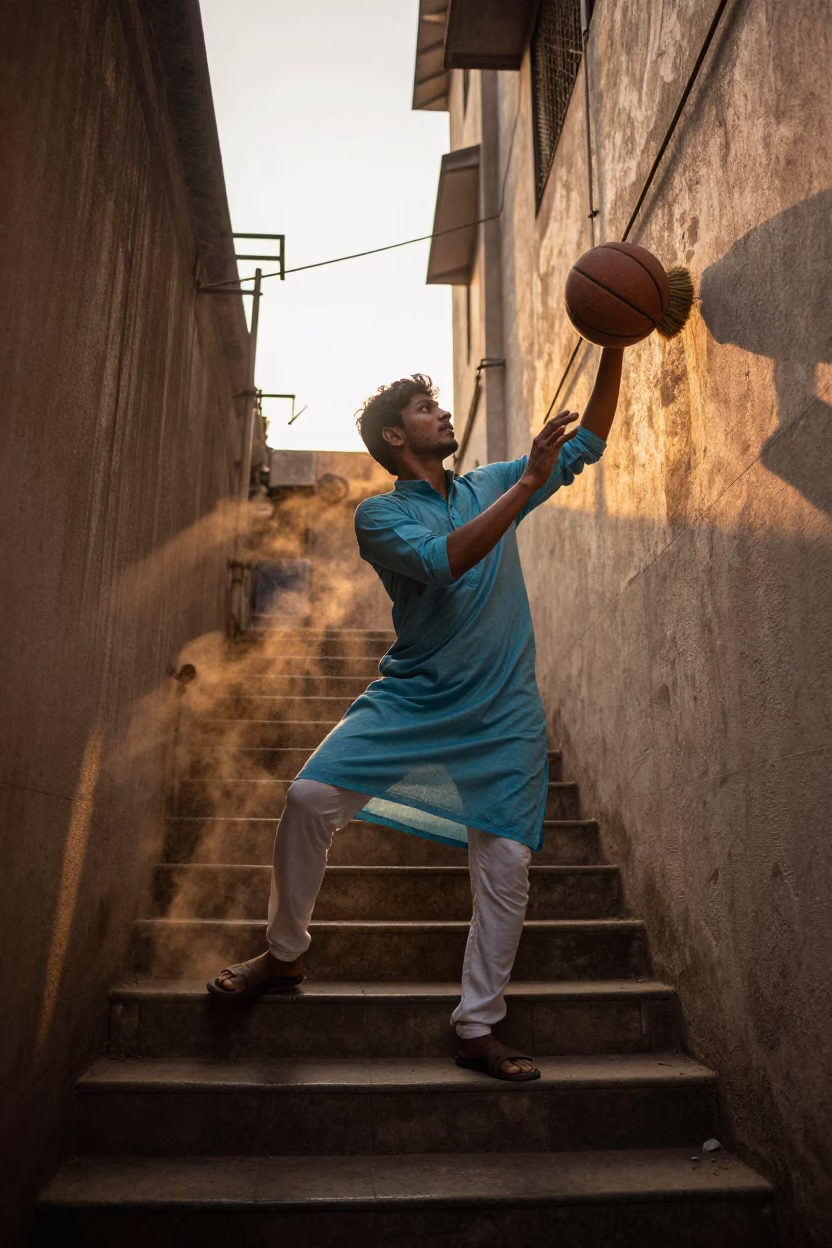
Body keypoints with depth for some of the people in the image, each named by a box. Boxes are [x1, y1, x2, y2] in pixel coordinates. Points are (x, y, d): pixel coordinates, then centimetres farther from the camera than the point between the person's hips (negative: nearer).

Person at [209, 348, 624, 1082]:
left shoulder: (491, 486, 11)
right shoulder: (380, 515, -3)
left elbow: (587, 444, 15)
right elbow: (444, 560, -22)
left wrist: (613, 350, 6)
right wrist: (527, 484, -24)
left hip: (503, 716, 3)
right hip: (410, 699, -2)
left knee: (507, 863, -2)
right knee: (311, 796, -16)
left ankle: (478, 1028, 15)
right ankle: (285, 954, 9)